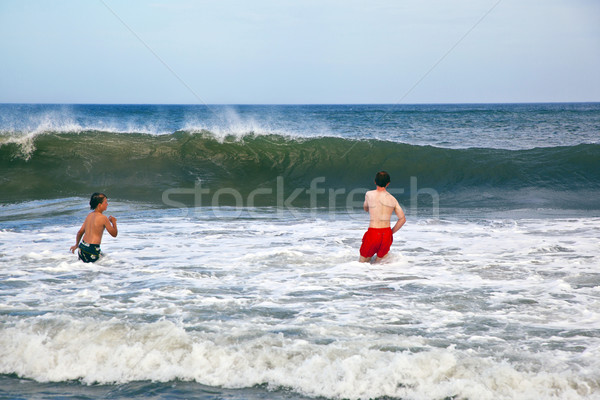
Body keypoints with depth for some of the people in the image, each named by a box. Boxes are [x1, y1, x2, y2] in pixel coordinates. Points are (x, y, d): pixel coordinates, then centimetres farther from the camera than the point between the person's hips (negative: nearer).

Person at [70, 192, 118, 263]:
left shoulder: (89, 215, 12)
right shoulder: (103, 218, -10)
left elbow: (80, 232, 20)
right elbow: (114, 234, -2)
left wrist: (76, 245, 35)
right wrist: (114, 222, 16)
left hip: (82, 246, 8)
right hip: (92, 250, -8)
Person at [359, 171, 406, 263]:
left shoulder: (369, 194, 0)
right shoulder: (393, 199, 6)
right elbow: (402, 219, 5)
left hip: (373, 232, -3)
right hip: (387, 234, 3)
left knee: (362, 261, 7)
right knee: (379, 261, 15)